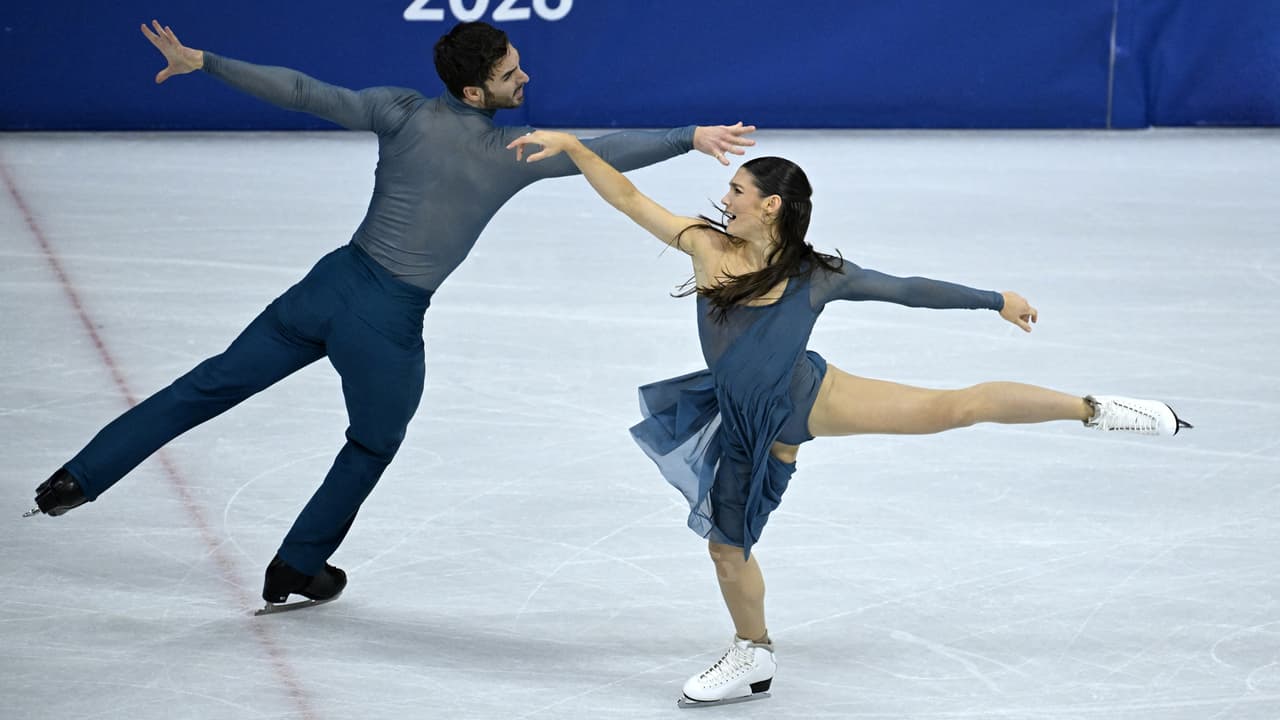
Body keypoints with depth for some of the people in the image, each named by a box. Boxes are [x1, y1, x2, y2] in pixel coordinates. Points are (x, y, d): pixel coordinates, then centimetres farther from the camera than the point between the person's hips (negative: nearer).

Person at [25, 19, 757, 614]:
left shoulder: (403, 113, -2)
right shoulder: (514, 152, -9)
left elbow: (304, 93, -7)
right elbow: (606, 152, -9)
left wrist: (202, 63, -6)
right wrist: (691, 137, -1)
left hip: (332, 285, 3)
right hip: (390, 324, -3)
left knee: (213, 384, 12)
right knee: (372, 448, 24)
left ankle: (78, 479, 7)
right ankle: (295, 572, 33)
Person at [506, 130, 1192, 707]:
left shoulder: (816, 276, -7)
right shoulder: (708, 244, -2)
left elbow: (907, 289, 3)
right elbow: (627, 197, 0)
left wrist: (996, 300, 8)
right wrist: (571, 145, -7)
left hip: (811, 397, -3)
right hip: (751, 428, 3)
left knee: (958, 405, -15)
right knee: (726, 545, 10)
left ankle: (1096, 408, -8)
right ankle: (753, 659, 34)